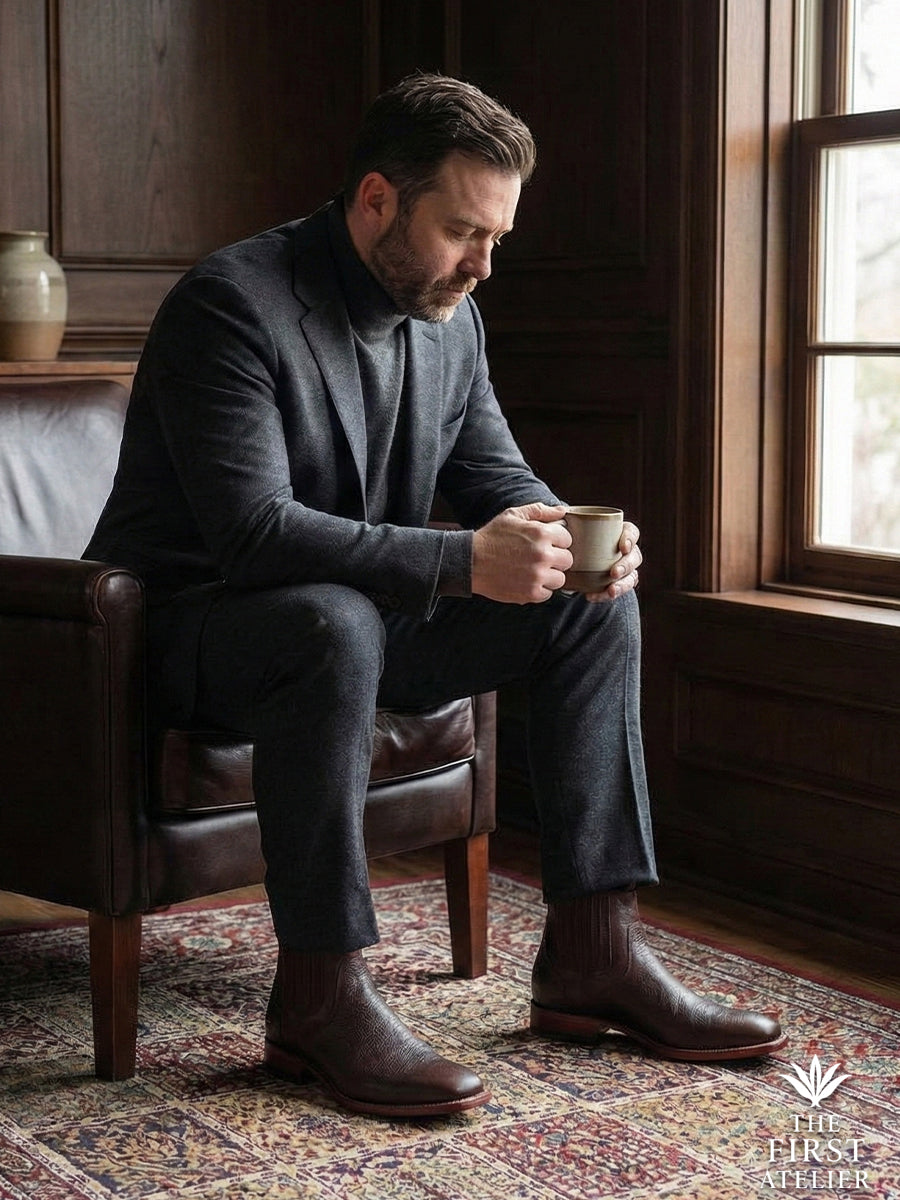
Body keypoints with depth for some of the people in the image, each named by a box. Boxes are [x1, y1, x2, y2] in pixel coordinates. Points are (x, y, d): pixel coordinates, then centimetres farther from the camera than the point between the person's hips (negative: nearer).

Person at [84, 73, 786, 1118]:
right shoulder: (233, 304, -21)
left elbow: (496, 476, 10)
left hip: (353, 619, 8)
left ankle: (591, 955, -5)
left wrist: (570, 534, -14)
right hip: (191, 629, -8)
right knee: (336, 622, -40)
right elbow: (253, 532, -30)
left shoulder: (450, 318, 4)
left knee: (594, 605, -5)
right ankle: (319, 996, -28)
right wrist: (465, 562, -36)